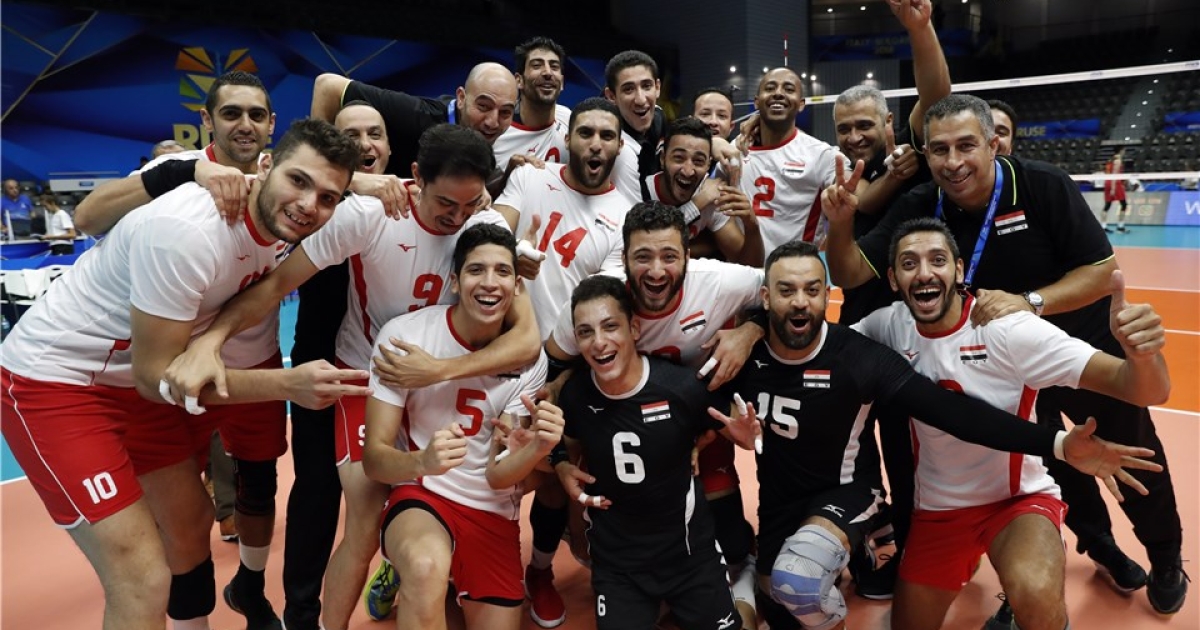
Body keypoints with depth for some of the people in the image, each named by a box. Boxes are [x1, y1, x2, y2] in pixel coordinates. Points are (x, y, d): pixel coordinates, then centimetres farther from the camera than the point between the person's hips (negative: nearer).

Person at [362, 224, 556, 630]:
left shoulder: (529, 359, -8)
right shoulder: (403, 335, -15)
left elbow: (498, 475, -8)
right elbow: (373, 458, -15)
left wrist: (538, 447, -30)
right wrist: (421, 461, -37)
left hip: (492, 510, 4)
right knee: (427, 566, -36)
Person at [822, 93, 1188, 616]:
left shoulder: (1043, 186, -26)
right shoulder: (920, 208, -19)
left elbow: (1102, 270, -23)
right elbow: (851, 273, -21)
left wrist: (1029, 302, -38)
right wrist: (839, 224, -40)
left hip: (1091, 347, -2)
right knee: (1052, 461, 20)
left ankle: (1166, 560, 44)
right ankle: (1100, 545, 49)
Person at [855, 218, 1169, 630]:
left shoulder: (1008, 330, -22)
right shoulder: (888, 326, -11)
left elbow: (1147, 391, -26)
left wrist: (1142, 353, -47)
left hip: (1019, 499, -3)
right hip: (936, 509, 4)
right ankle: (965, 562, 42)